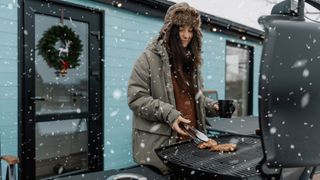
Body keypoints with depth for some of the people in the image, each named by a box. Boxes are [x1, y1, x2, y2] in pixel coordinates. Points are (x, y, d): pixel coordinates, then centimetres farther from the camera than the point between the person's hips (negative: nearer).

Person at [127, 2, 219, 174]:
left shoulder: (191, 59, 14)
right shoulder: (149, 58, -8)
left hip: (191, 141, 6)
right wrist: (167, 113, -22)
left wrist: (213, 106, 4)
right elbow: (136, 98, -13)